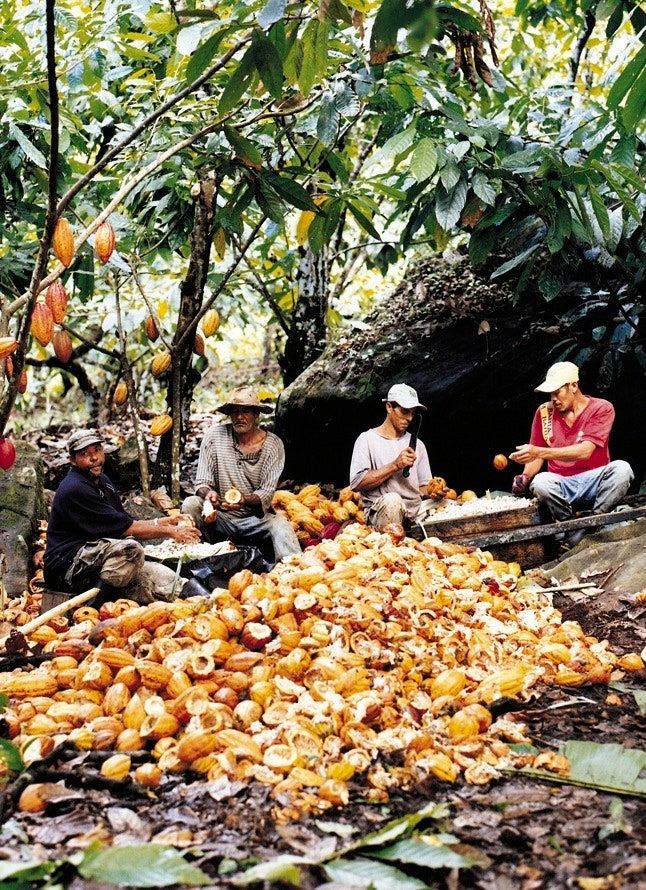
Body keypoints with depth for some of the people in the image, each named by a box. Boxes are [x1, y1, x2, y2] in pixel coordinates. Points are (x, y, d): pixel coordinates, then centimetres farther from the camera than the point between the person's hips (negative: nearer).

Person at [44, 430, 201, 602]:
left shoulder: (102, 481, 16)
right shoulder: (75, 489, -16)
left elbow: (126, 521, 16)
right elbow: (124, 528, -17)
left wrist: (162, 522, 0)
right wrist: (169, 531, -11)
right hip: (67, 567, -9)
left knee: (165, 580, -6)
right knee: (130, 549, -34)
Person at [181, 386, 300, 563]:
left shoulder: (273, 445, -3)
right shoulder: (215, 435, -2)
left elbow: (267, 493, -9)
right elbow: (202, 482, -2)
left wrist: (245, 500, -31)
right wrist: (208, 494, -26)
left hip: (255, 520, -1)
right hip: (219, 518, 1)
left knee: (280, 524, -31)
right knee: (191, 504, -26)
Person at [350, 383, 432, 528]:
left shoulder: (417, 444, 20)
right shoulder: (367, 439, 4)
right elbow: (356, 483, -8)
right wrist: (395, 466, -12)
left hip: (415, 512, 5)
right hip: (378, 513, -5)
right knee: (391, 500, -38)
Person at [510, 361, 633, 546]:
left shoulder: (601, 408, -5)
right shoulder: (544, 412, 6)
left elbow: (585, 451, -19)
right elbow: (536, 457, 9)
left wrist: (539, 452, -27)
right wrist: (525, 477, -14)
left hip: (594, 483, -2)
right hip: (561, 486, 2)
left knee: (621, 469, -32)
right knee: (540, 482, -33)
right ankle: (573, 529, -15)